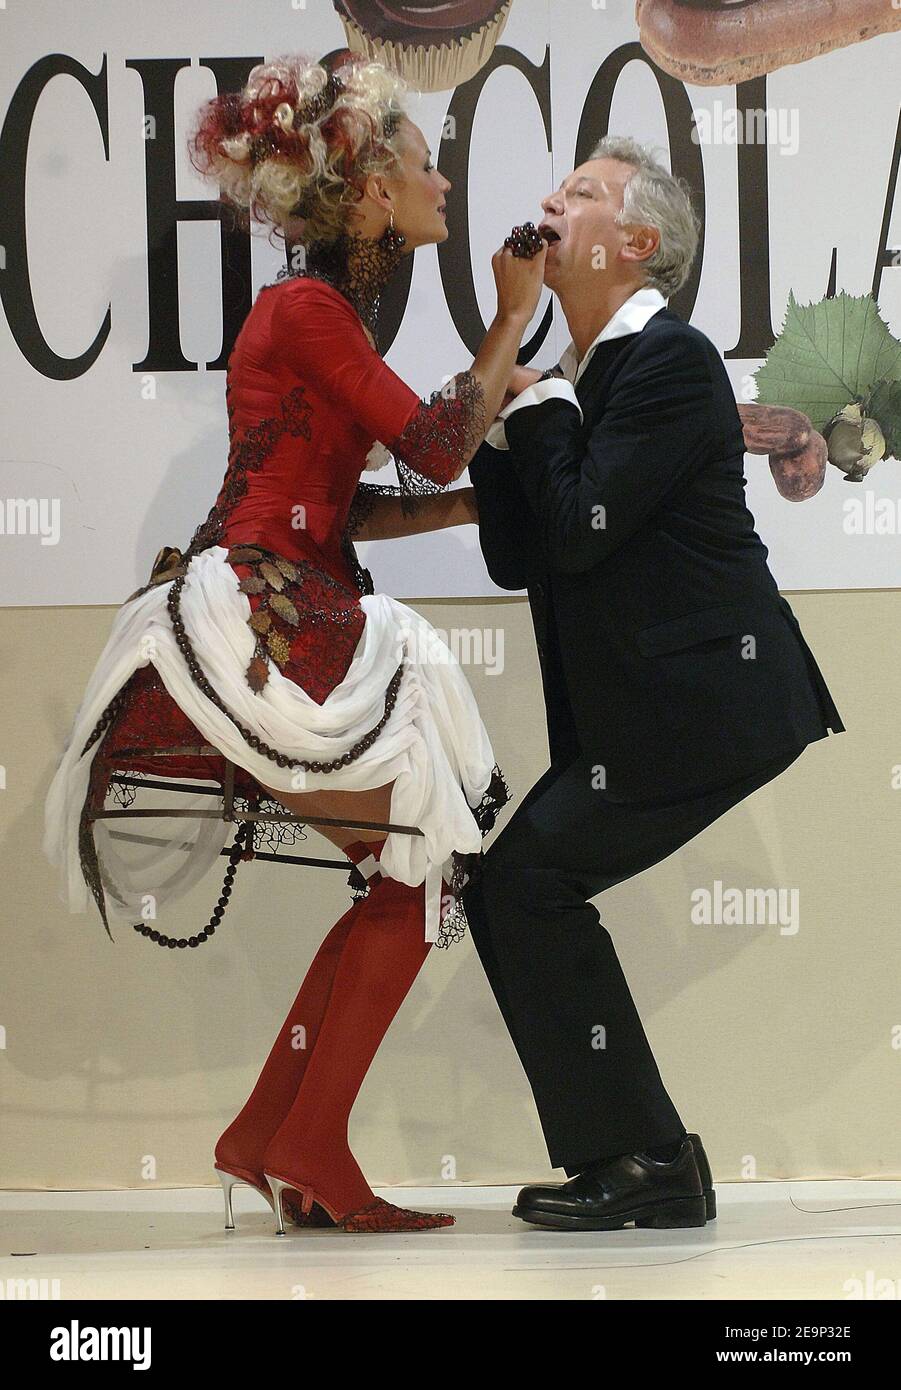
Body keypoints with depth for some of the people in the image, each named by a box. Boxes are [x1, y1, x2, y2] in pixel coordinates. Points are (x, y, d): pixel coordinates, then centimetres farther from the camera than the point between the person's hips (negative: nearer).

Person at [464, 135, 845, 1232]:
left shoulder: (669, 363, -12)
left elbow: (581, 531, -20)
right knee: (510, 886, 6)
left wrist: (535, 399, -7)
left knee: (523, 883, -12)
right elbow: (516, 556, 14)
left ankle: (641, 1159, -6)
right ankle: (625, 1156, 11)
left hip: (703, 706, -10)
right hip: (642, 710, 10)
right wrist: (504, 407, 5)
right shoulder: (581, 378, 17)